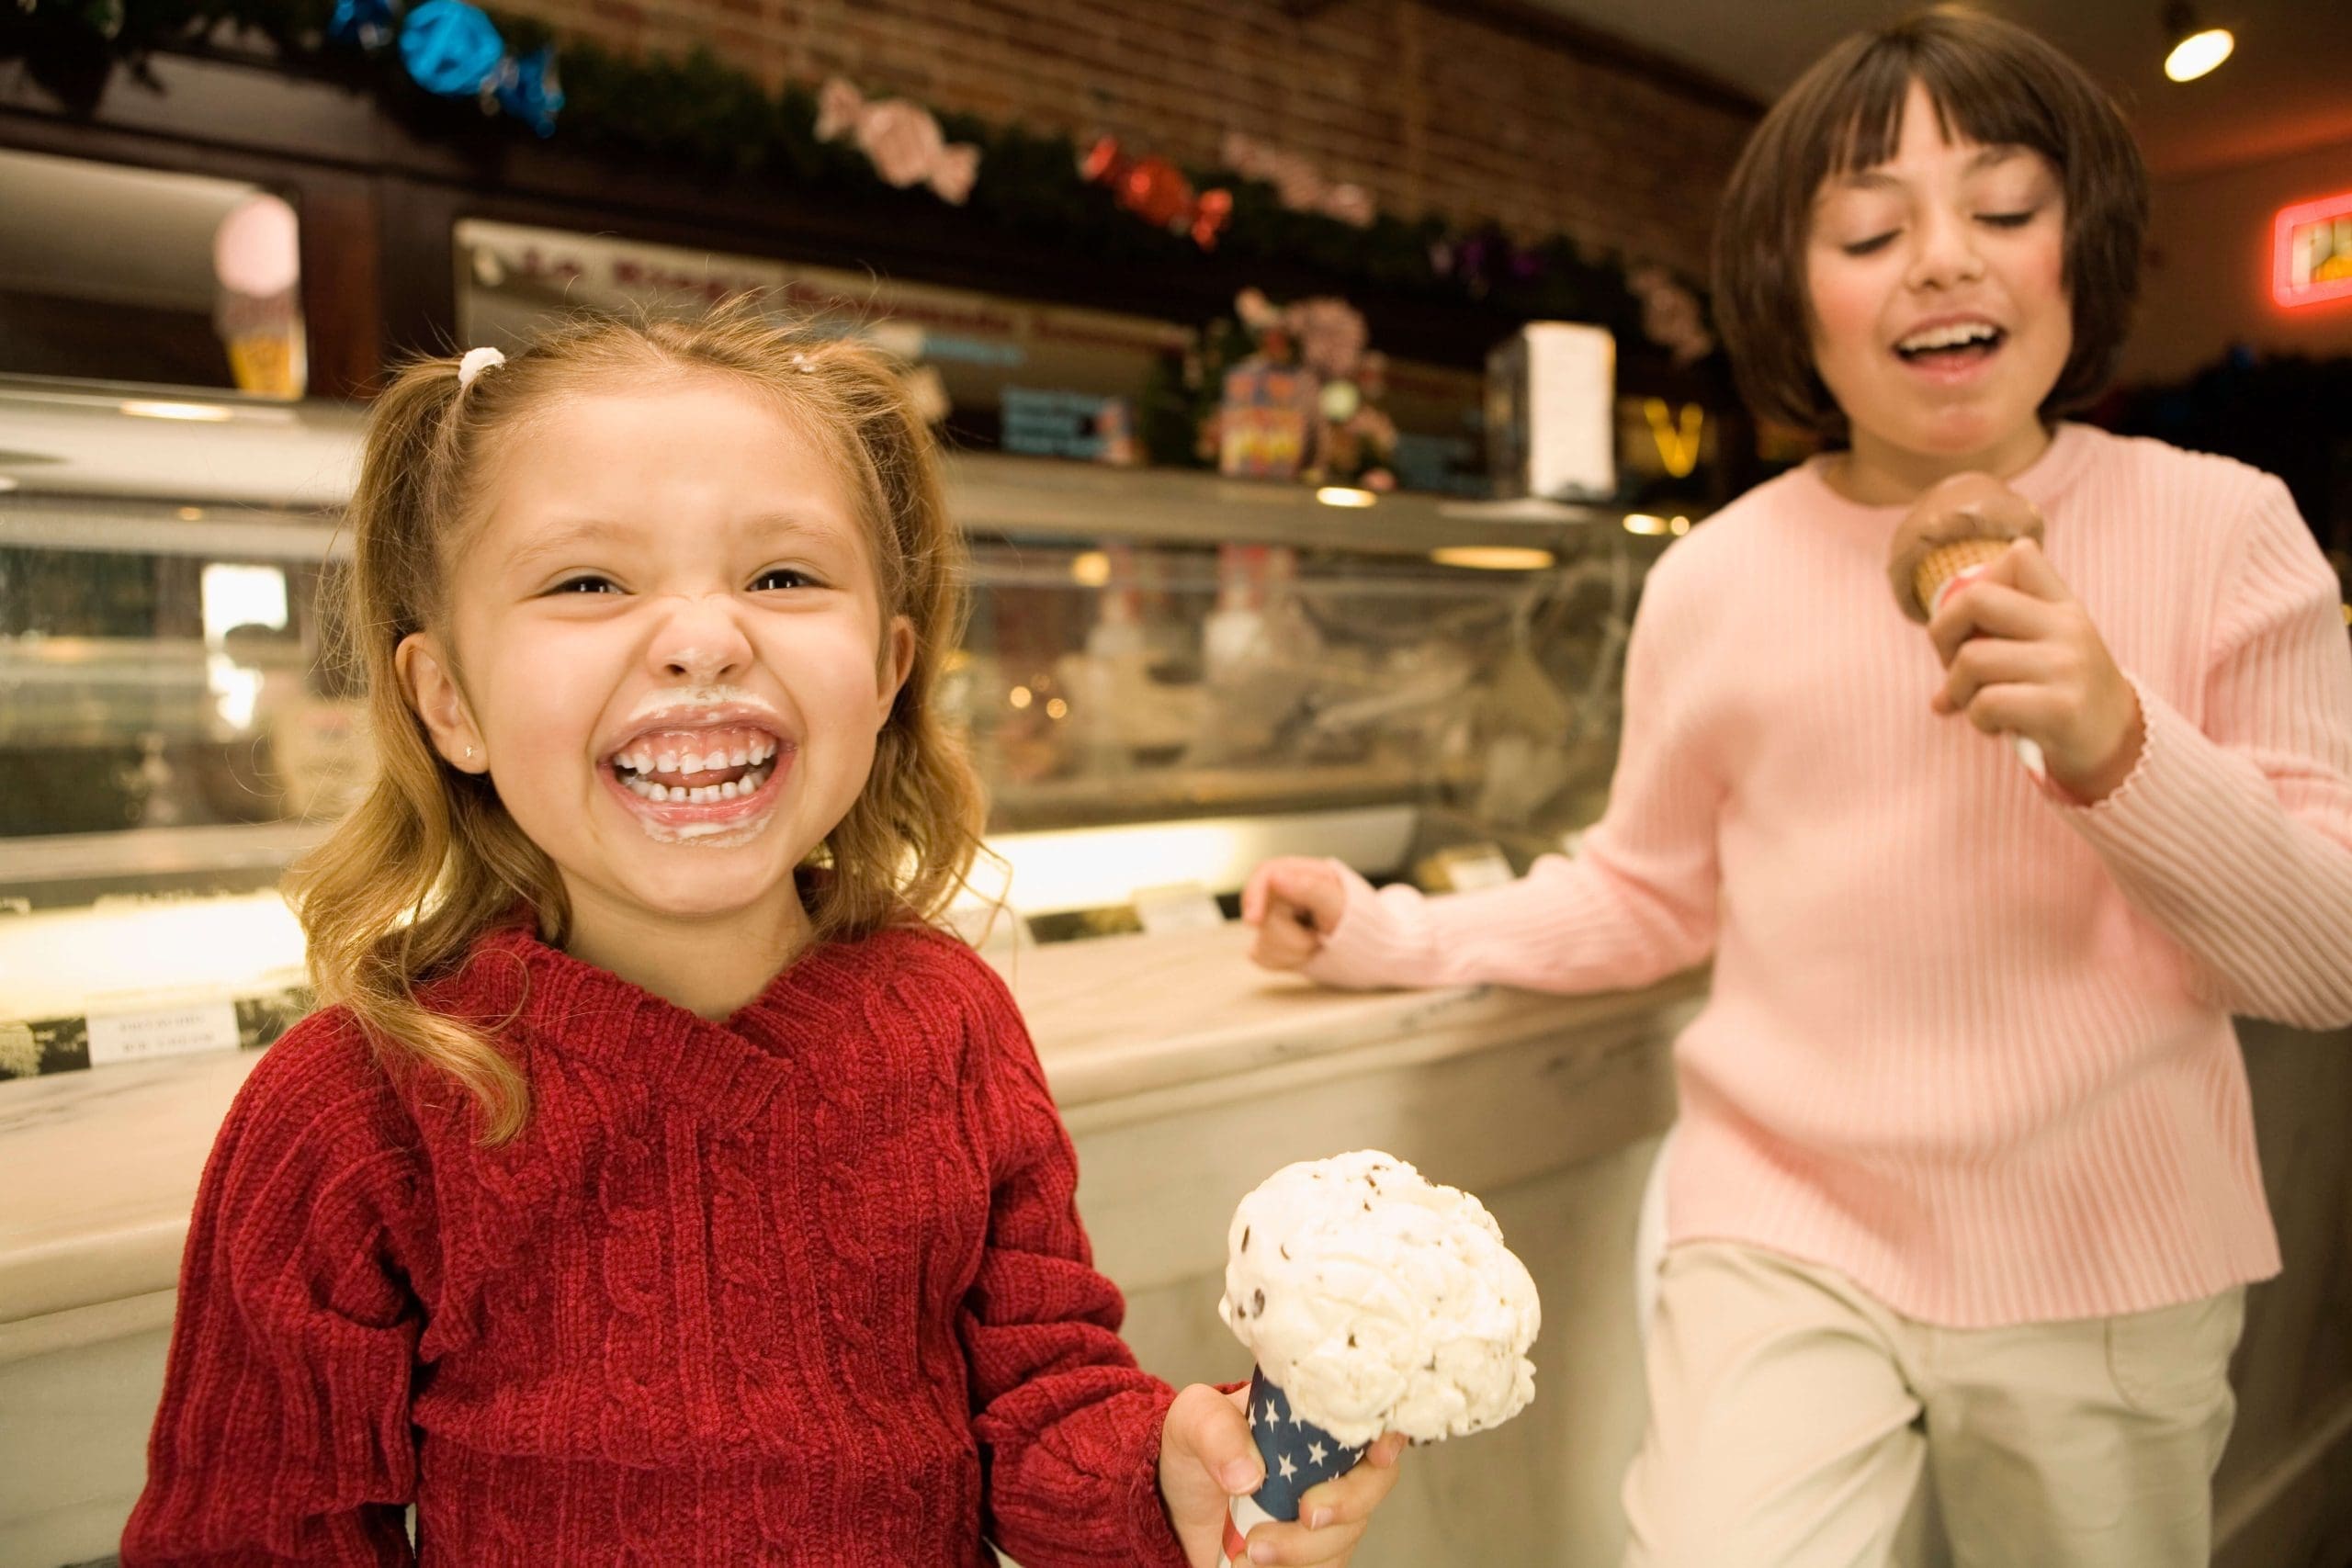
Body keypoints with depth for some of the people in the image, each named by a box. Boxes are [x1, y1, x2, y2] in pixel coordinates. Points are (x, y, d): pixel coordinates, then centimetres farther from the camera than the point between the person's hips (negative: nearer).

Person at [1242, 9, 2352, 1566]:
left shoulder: (2222, 531, -6)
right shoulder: (1717, 579, -4)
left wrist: (2119, 751, -23)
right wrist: (1392, 935, 0)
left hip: (2109, 1271, 1)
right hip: (1784, 1236, 0)